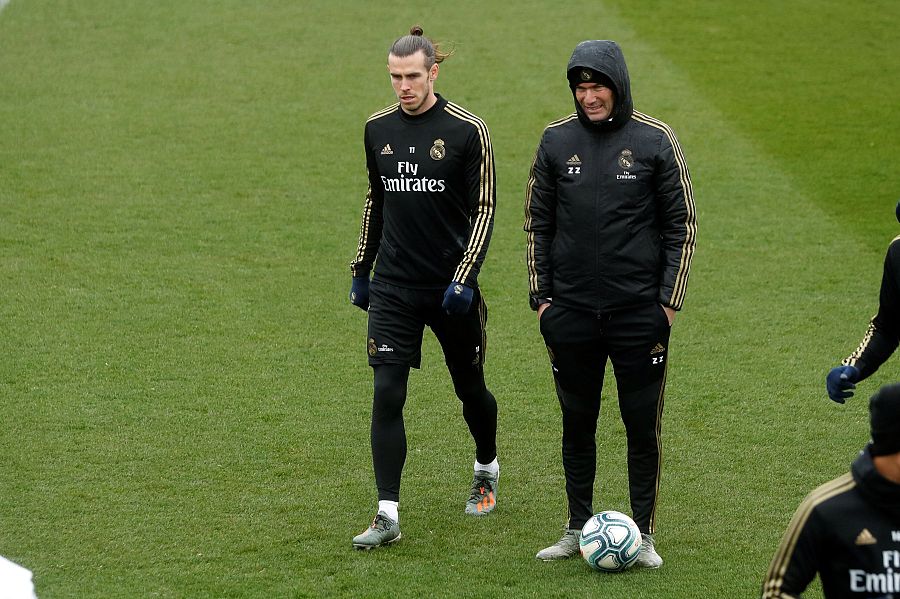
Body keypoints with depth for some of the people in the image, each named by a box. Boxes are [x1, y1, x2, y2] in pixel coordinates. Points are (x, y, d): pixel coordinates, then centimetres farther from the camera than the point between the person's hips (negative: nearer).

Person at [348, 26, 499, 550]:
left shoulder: (467, 130, -9)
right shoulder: (378, 129, 4)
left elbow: (484, 208, -7)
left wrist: (465, 276, -16)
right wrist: (361, 270, 17)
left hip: (451, 288, -2)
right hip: (393, 288, 3)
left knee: (470, 388, 14)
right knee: (387, 395, -9)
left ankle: (487, 471, 43)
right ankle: (388, 516, -9)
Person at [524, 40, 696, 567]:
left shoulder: (655, 141, -4)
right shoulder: (557, 141, 3)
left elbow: (682, 225, 1)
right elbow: (538, 223, 11)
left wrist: (669, 301, -4)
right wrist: (540, 296, 5)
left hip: (639, 311, -2)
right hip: (571, 311, 2)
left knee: (642, 425, 1)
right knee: (577, 424, 9)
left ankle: (643, 535, 10)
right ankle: (578, 529, 19)